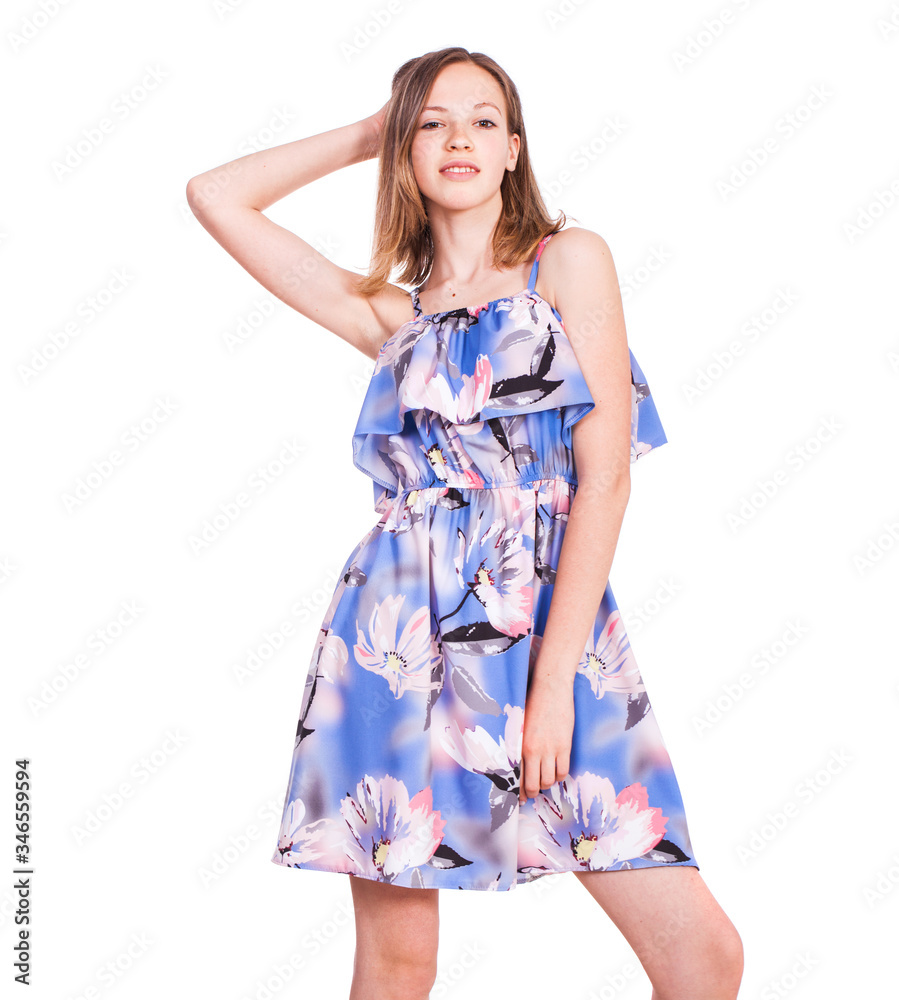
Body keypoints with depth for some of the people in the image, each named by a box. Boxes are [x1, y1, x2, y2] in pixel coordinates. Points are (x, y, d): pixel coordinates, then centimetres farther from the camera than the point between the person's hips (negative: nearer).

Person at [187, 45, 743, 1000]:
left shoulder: (570, 261, 6)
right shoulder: (393, 315, 14)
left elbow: (606, 474, -3)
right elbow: (215, 195, 15)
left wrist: (553, 678, -9)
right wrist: (364, 134, 19)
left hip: (557, 627, -1)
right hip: (401, 640, 2)